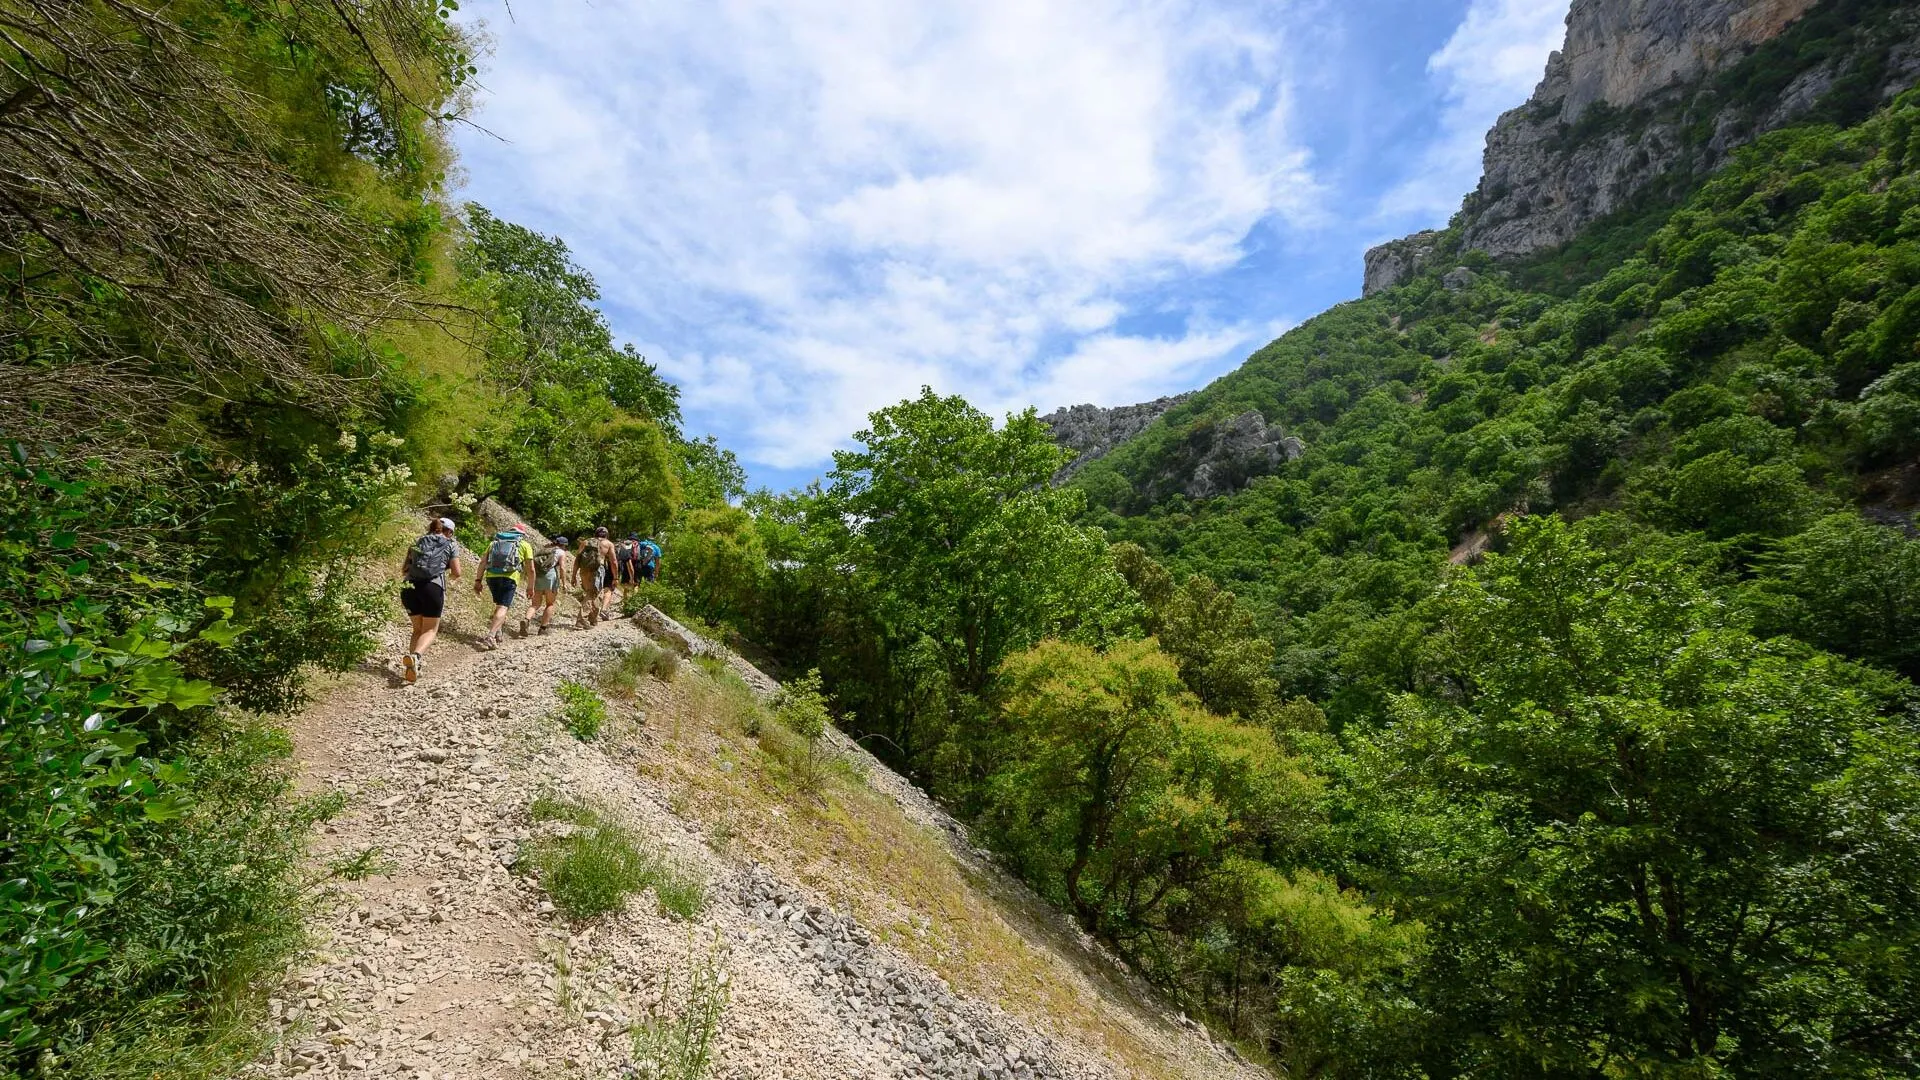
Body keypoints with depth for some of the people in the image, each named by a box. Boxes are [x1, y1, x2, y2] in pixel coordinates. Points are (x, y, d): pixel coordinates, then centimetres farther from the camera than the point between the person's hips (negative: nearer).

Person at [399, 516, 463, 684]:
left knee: (418, 629, 18)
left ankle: (412, 665, 0)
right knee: (430, 630, 5)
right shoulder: (451, 545, 12)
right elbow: (457, 573, 5)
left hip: (409, 587, 4)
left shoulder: (417, 542, 22)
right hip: (432, 587, -4)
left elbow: (404, 569, 17)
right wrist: (450, 575, 27)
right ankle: (415, 656, -25)